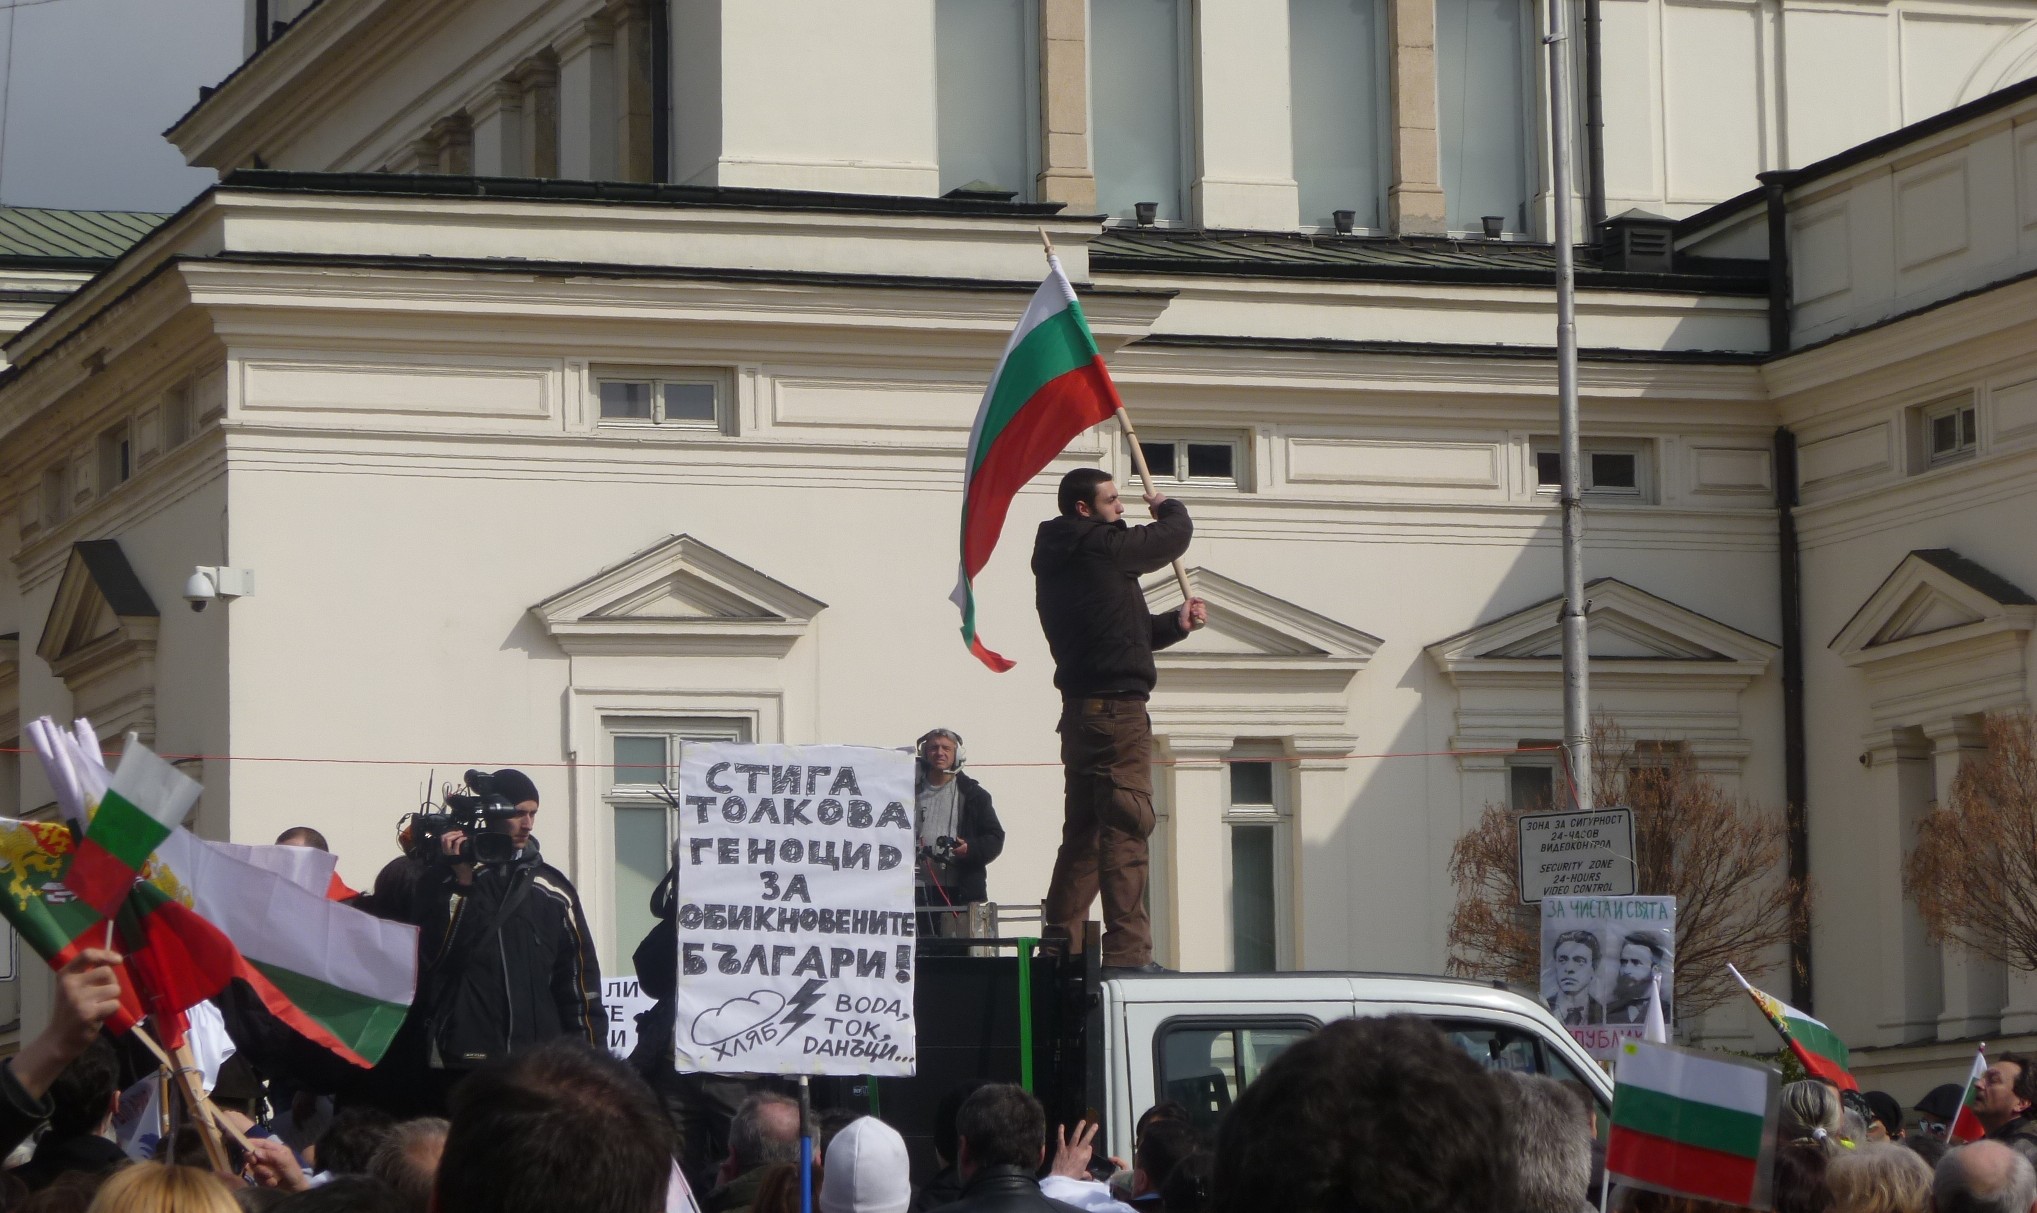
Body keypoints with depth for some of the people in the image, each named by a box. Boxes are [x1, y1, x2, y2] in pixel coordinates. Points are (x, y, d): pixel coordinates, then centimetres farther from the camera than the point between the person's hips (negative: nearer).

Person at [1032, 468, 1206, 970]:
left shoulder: (1056, 563, 18)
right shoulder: (1099, 547, -11)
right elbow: (1174, 535, -1)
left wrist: (1175, 623, 12)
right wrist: (1168, 506, 20)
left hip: (1081, 711, 10)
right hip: (1116, 707, -10)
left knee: (1083, 832, 14)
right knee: (1125, 827, -12)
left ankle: (1059, 945, 15)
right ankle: (1126, 952, -16)